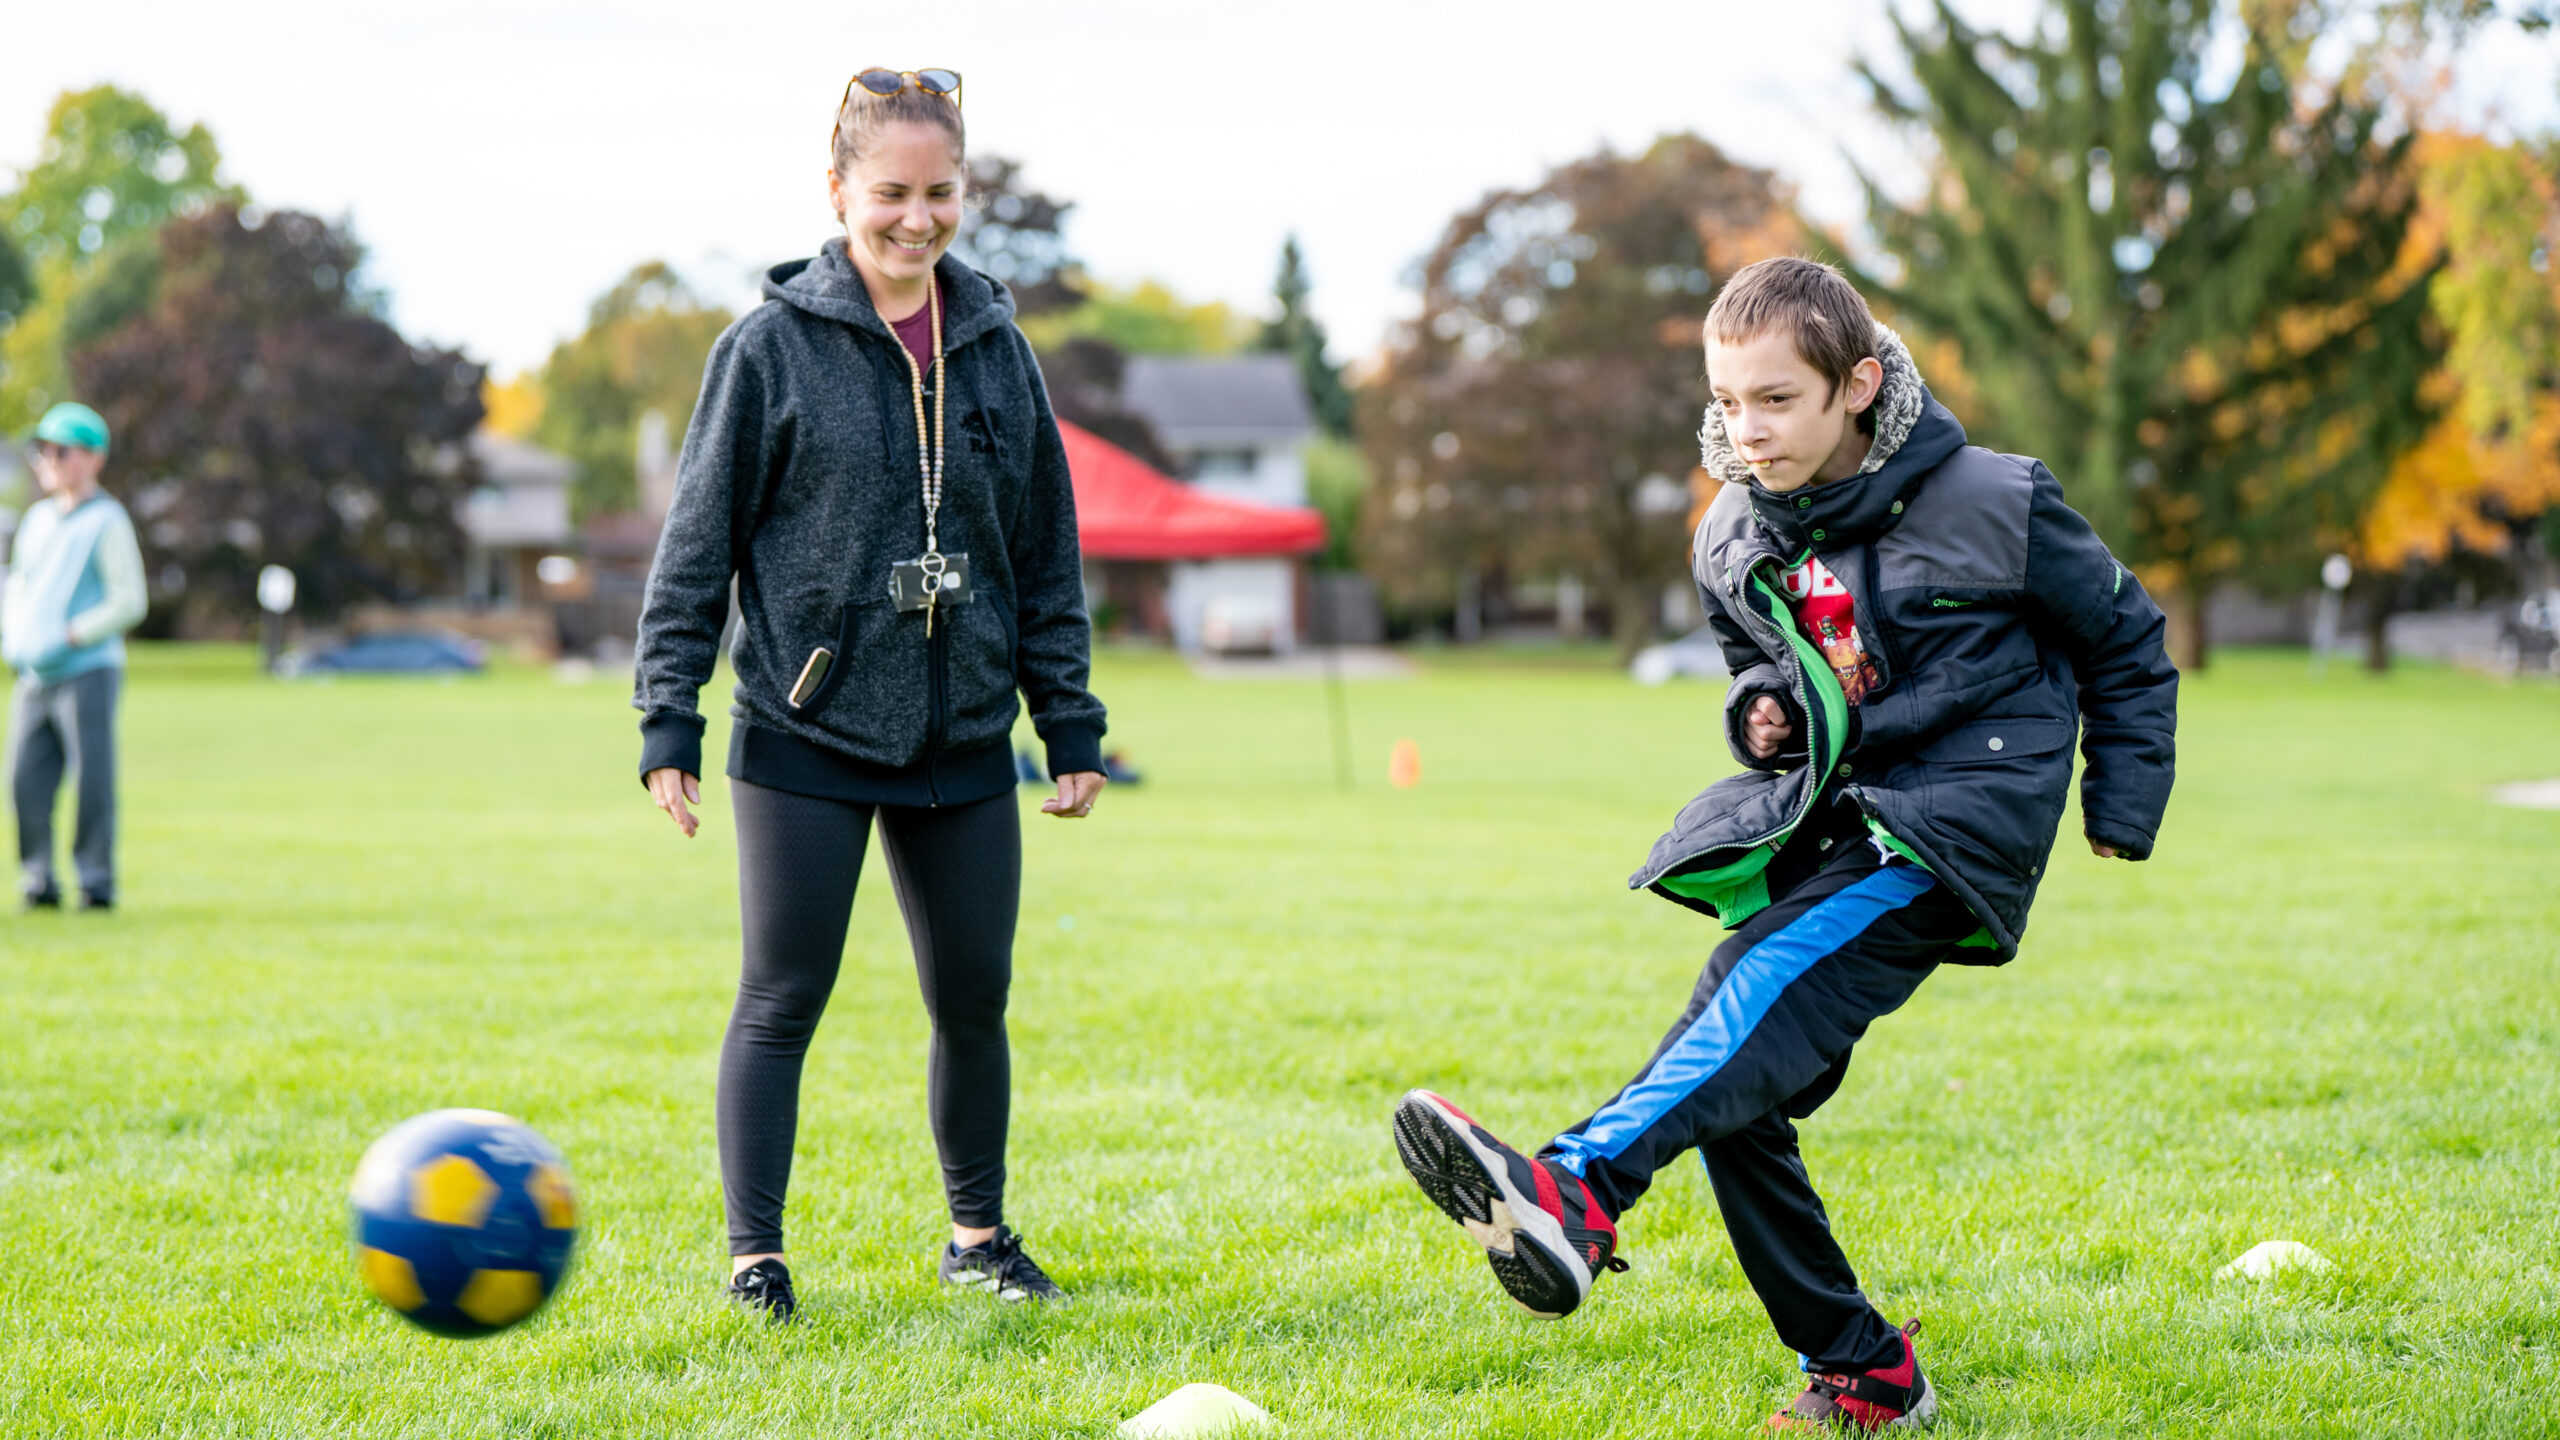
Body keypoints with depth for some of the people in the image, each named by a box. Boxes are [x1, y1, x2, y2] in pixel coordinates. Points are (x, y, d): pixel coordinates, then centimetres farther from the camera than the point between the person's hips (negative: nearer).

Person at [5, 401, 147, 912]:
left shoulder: (106, 521, -5)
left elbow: (130, 601, -11)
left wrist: (71, 636, -16)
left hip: (88, 669, -6)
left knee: (92, 780, -5)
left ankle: (96, 881, 2)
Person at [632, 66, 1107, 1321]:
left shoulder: (996, 347, 8)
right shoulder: (772, 346, -4)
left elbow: (1048, 554, 13)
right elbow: (697, 546, -2)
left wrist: (1072, 730, 11)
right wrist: (668, 720, -7)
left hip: (965, 740, 4)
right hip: (805, 734, -4)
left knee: (974, 998, 10)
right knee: (782, 1000, -2)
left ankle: (978, 1235, 27)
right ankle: (755, 1255, 8)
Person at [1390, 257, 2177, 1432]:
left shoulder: (1992, 505, -7)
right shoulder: (1733, 543, 7)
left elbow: (2124, 641, 7)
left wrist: (2122, 808, 7)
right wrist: (1760, 712, 2)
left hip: (1960, 815, -6)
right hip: (1824, 813, 6)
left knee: (1767, 981, -31)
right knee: (1737, 1092, -8)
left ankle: (1573, 1194, -51)